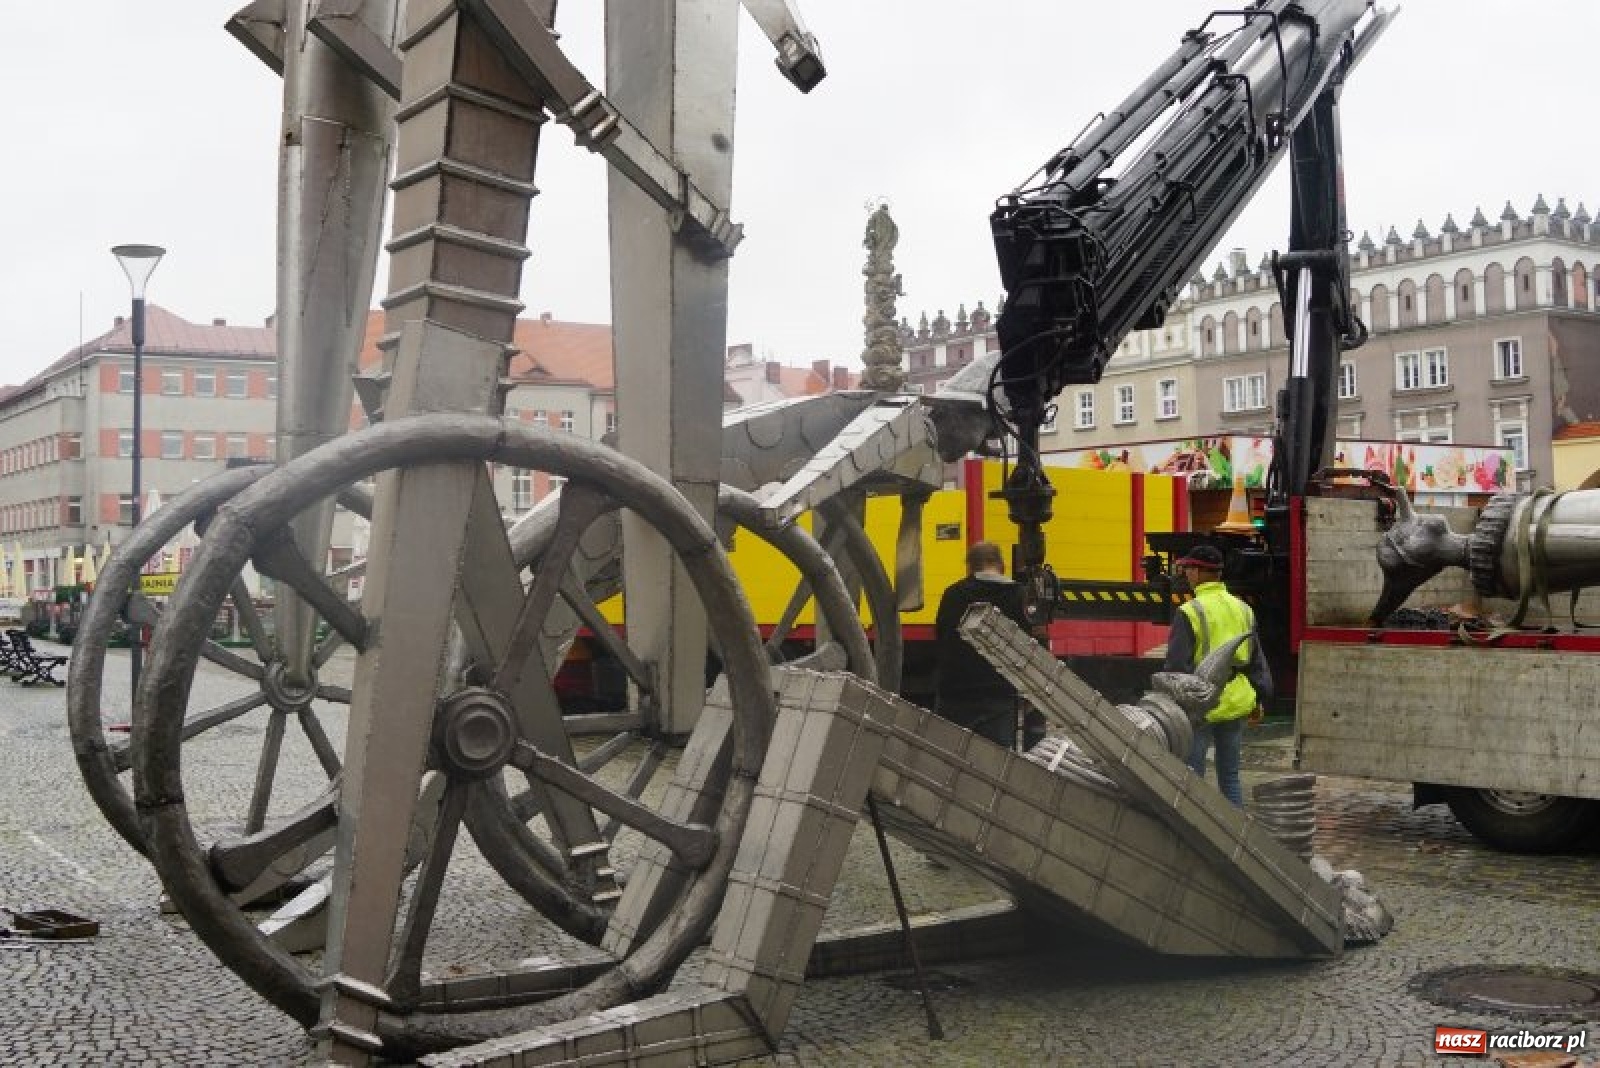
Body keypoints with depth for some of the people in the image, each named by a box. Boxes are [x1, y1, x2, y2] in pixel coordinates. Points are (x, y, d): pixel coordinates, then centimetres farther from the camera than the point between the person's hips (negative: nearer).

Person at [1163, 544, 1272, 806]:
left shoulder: (1190, 612, -12)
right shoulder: (1243, 609, 9)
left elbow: (1177, 666, -13)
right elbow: (1258, 661, 15)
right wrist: (1259, 700, 21)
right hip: (1236, 705, 6)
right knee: (1230, 776, 14)